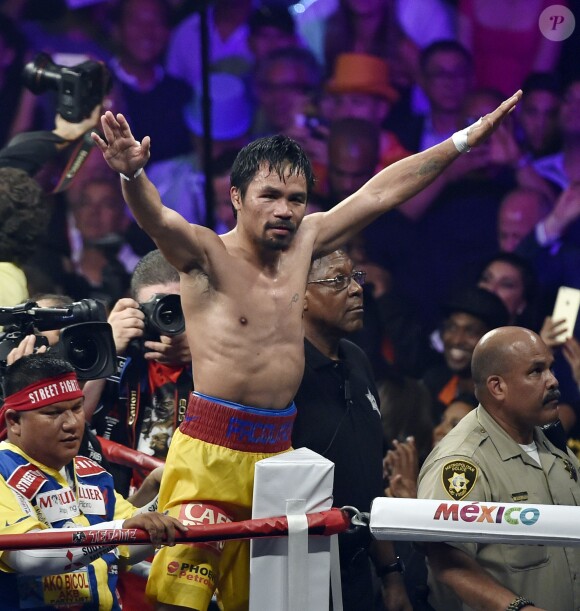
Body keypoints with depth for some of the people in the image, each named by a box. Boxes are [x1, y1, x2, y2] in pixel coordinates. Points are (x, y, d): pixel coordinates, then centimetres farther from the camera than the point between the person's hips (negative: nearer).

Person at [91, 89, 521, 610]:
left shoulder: (303, 243, 11)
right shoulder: (207, 255, -6)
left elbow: (379, 194, 16)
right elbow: (156, 217, -25)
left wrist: (466, 140, 19)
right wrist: (132, 176, -48)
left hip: (278, 450, 6)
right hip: (210, 450, -6)